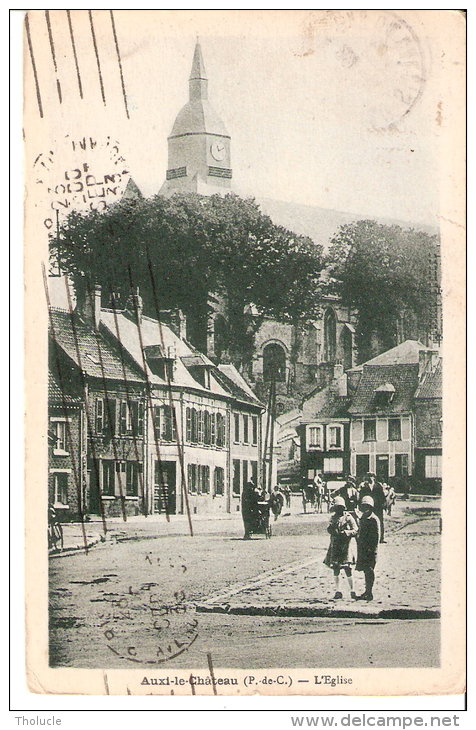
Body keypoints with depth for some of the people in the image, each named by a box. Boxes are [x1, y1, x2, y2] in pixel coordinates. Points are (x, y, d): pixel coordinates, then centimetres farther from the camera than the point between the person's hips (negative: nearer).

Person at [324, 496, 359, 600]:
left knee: (347, 569, -8)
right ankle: (338, 591, 11)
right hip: (335, 547, 5)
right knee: (336, 570, 5)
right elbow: (329, 530, 6)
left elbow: (355, 530, -7)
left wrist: (346, 532, -23)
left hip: (345, 546, -5)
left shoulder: (348, 517, -1)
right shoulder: (333, 518, 14)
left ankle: (352, 591, -1)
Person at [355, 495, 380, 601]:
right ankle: (367, 591, 20)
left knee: (369, 570, -7)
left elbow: (376, 536, -14)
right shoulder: (363, 518, 16)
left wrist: (372, 548, -18)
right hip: (362, 548, 8)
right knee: (365, 570, 13)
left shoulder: (374, 519, -11)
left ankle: (369, 593, -4)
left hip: (370, 549, -8)